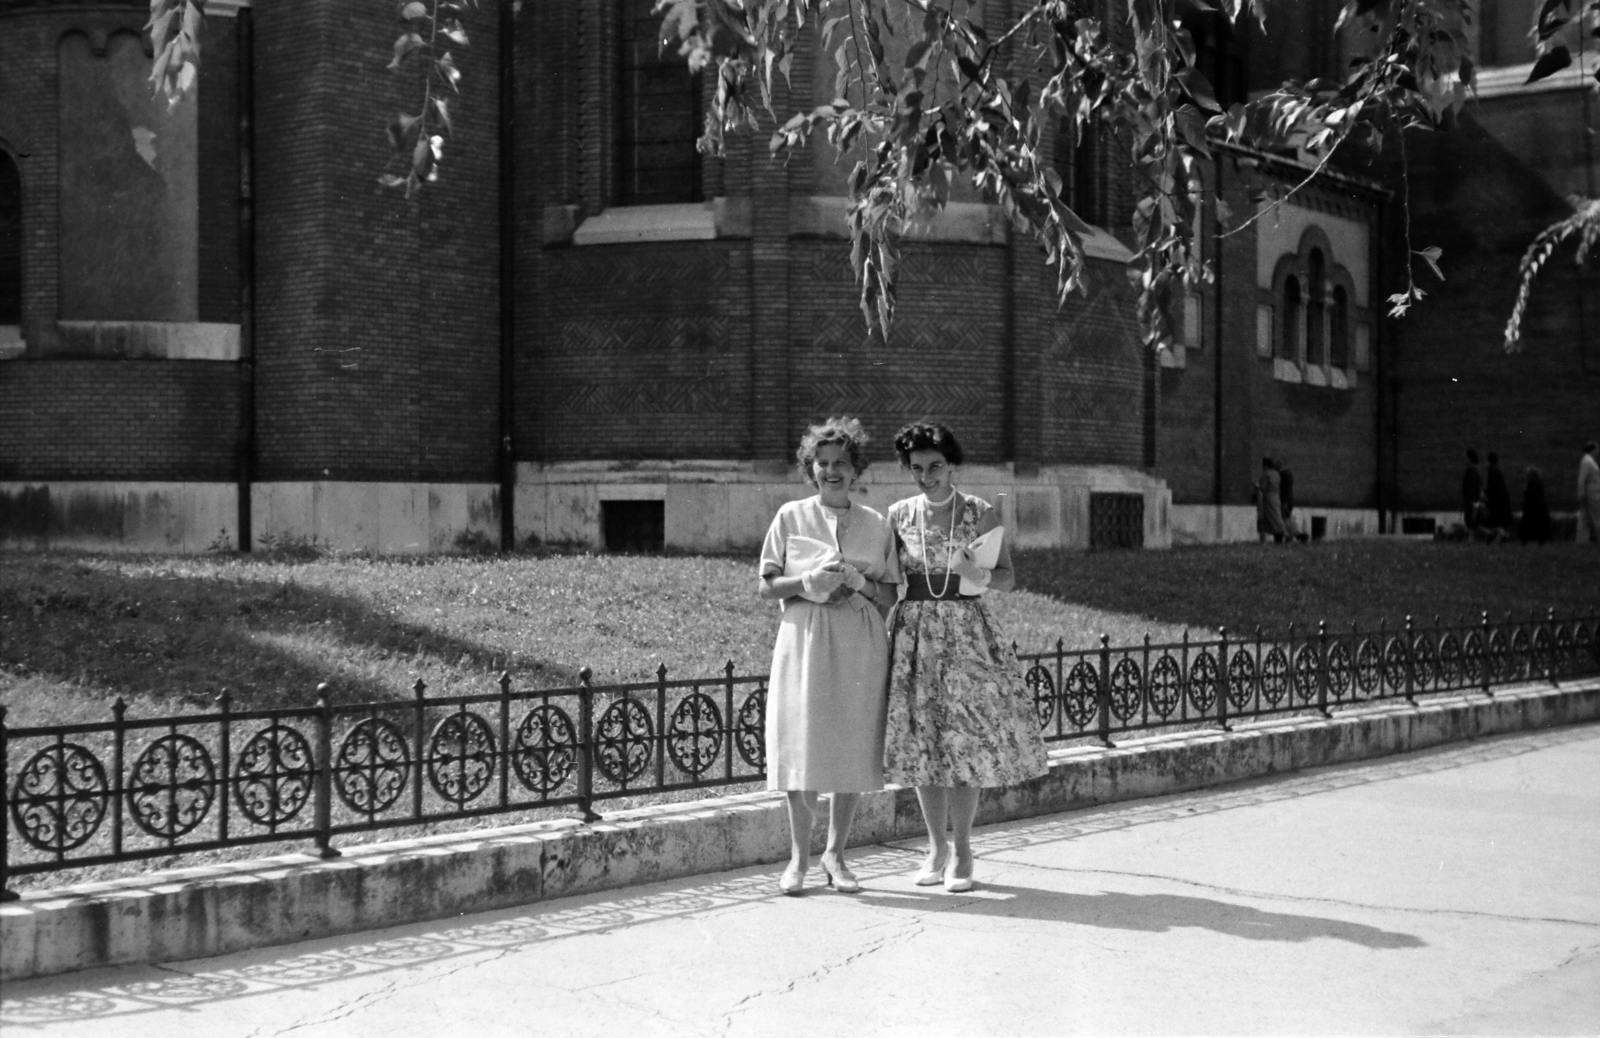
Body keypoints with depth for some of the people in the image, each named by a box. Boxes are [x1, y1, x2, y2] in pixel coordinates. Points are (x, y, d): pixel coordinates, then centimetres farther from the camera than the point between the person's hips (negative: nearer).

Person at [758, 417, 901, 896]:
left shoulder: (876, 524, 9)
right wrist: (807, 582, -13)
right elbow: (767, 586, 4)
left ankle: (836, 853, 15)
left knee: (853, 749, 2)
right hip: (805, 639, -2)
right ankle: (799, 856, 9)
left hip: (861, 643, 2)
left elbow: (890, 597, 10)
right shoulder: (791, 517, 5)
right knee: (802, 747, -4)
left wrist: (860, 582, -9)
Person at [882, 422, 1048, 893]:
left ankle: (962, 852, 8)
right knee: (923, 743, 4)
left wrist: (978, 576, -19)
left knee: (965, 741, -3)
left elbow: (1007, 580, 0)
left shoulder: (980, 513, -1)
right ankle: (936, 849, 16)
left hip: (967, 632, -2)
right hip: (914, 634, 2)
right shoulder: (898, 515, 4)